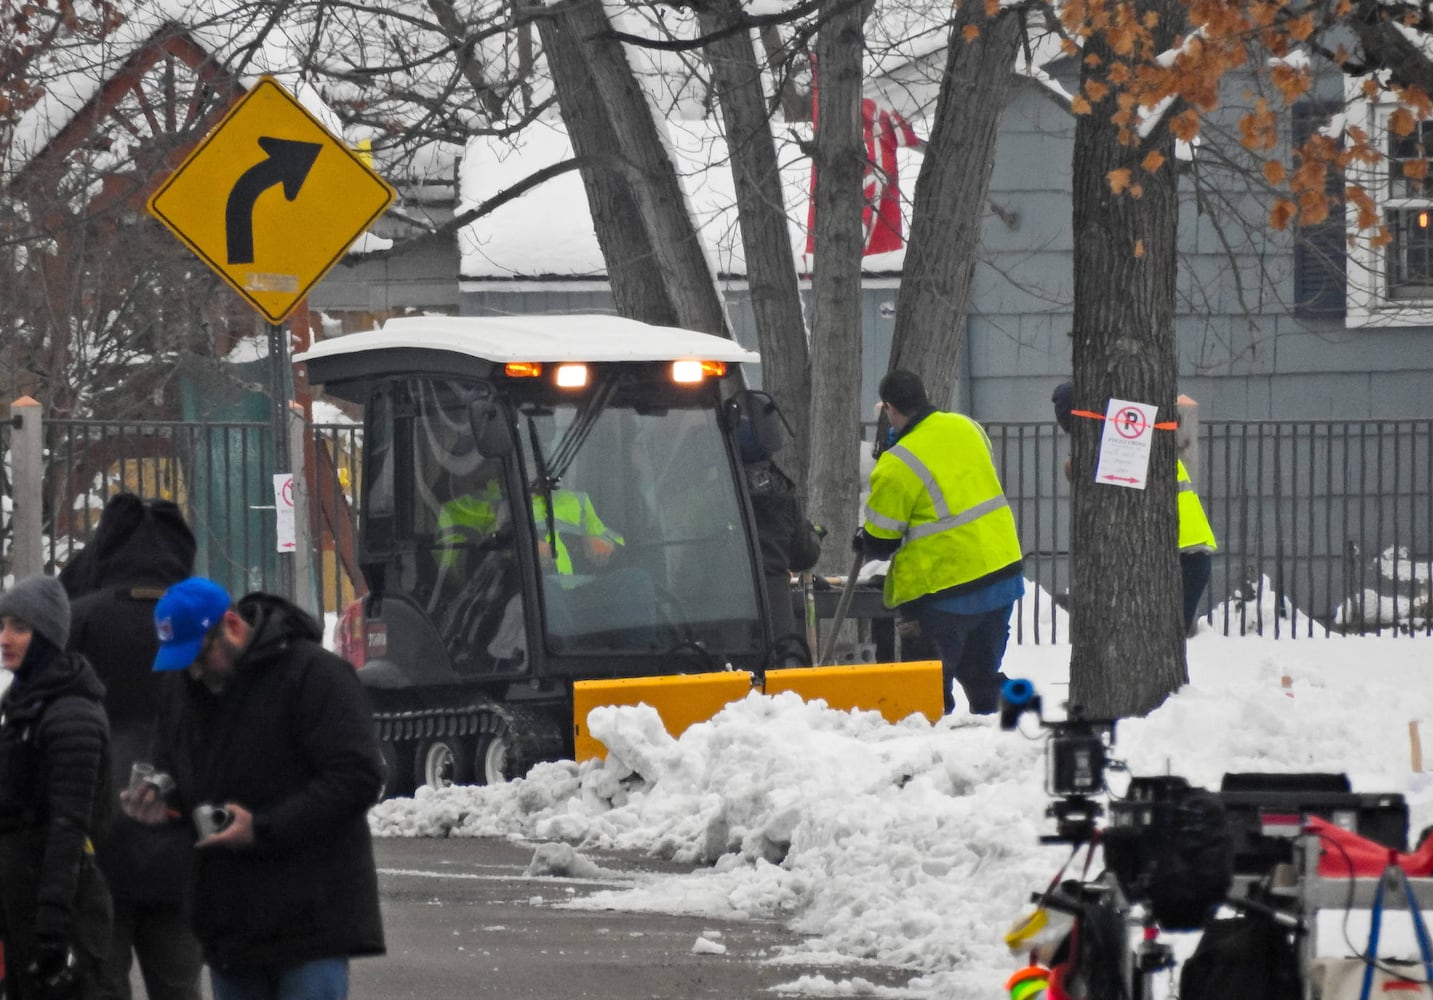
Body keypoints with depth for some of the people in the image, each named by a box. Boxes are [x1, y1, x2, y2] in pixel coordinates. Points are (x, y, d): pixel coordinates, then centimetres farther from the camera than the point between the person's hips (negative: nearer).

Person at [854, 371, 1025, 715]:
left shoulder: (897, 466, -18)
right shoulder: (967, 428, 3)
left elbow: (880, 541, -9)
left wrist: (862, 543, 15)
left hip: (946, 589, -7)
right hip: (1001, 571, 7)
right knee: (982, 673, 19)